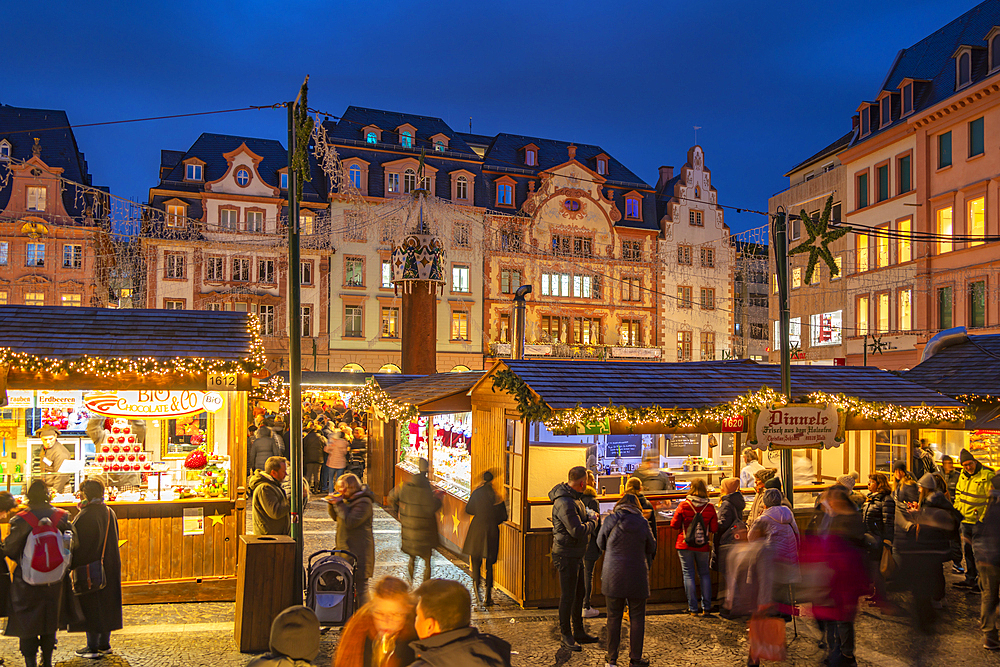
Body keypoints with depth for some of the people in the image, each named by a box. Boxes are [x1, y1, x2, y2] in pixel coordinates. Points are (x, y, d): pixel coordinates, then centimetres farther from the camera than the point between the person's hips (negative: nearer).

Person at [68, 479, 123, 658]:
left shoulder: (86, 516, -18)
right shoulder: (110, 513, 5)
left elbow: (79, 544, -18)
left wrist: (73, 567, -9)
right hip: (110, 566, 8)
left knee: (90, 607, 3)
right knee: (106, 605, 14)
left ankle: (93, 647, 9)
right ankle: (104, 644, 23)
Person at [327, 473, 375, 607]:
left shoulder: (364, 503, -18)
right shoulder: (349, 499, 12)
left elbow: (350, 522, -25)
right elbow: (335, 517, 20)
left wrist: (339, 504, -20)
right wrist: (332, 504, 2)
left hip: (358, 552, -10)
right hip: (345, 548, 10)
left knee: (359, 583, -6)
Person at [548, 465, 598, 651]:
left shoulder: (575, 498, 9)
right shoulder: (564, 503, -25)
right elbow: (578, 531, -28)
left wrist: (589, 518, -1)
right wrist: (593, 520, -11)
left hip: (577, 555, 10)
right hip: (567, 555, -10)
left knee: (580, 594, 18)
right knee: (568, 597, 1)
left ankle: (579, 632, 31)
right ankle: (566, 636, 15)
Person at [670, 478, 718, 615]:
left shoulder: (683, 505, -10)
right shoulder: (710, 507, -6)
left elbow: (674, 525, -5)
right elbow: (714, 529, -3)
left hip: (685, 545, -2)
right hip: (703, 547, 2)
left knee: (689, 574, 6)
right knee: (704, 574, 15)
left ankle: (693, 609, 7)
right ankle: (706, 608, 15)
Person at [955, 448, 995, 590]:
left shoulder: (988, 476, -16)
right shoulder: (963, 475, 6)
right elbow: (958, 494, 20)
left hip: (979, 521, -7)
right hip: (965, 520, 7)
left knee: (977, 552, -2)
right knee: (967, 550, 15)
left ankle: (981, 582, 11)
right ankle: (970, 579, 27)